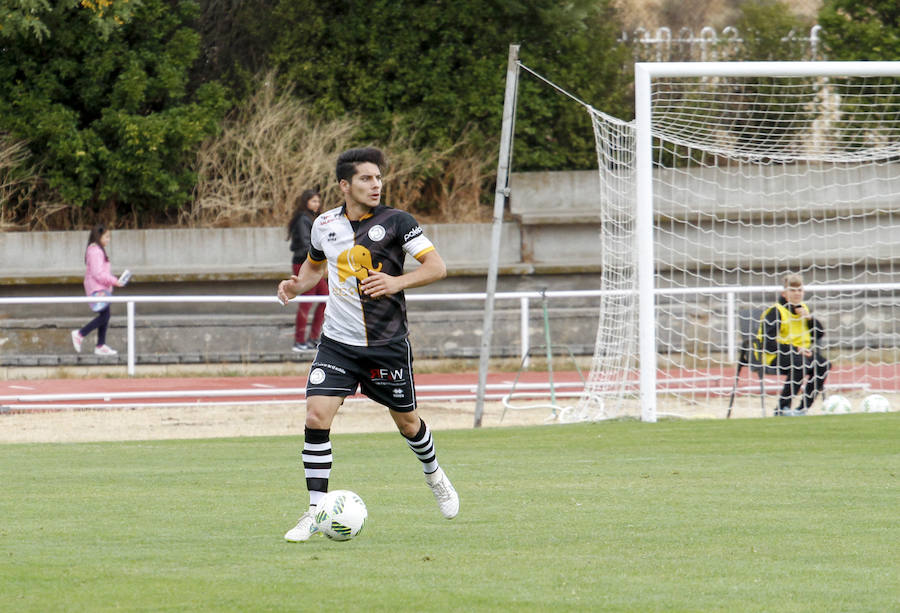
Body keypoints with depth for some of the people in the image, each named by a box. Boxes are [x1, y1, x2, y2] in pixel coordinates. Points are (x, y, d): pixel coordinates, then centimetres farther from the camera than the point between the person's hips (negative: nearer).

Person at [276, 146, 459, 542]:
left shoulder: (395, 222, -9)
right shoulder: (325, 225, 2)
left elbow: (437, 267, -13)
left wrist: (398, 282, -28)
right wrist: (297, 285, 2)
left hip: (388, 345, -2)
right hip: (338, 342, 2)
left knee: (406, 420, 13)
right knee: (317, 416, -15)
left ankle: (433, 474, 46)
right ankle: (316, 512, -8)